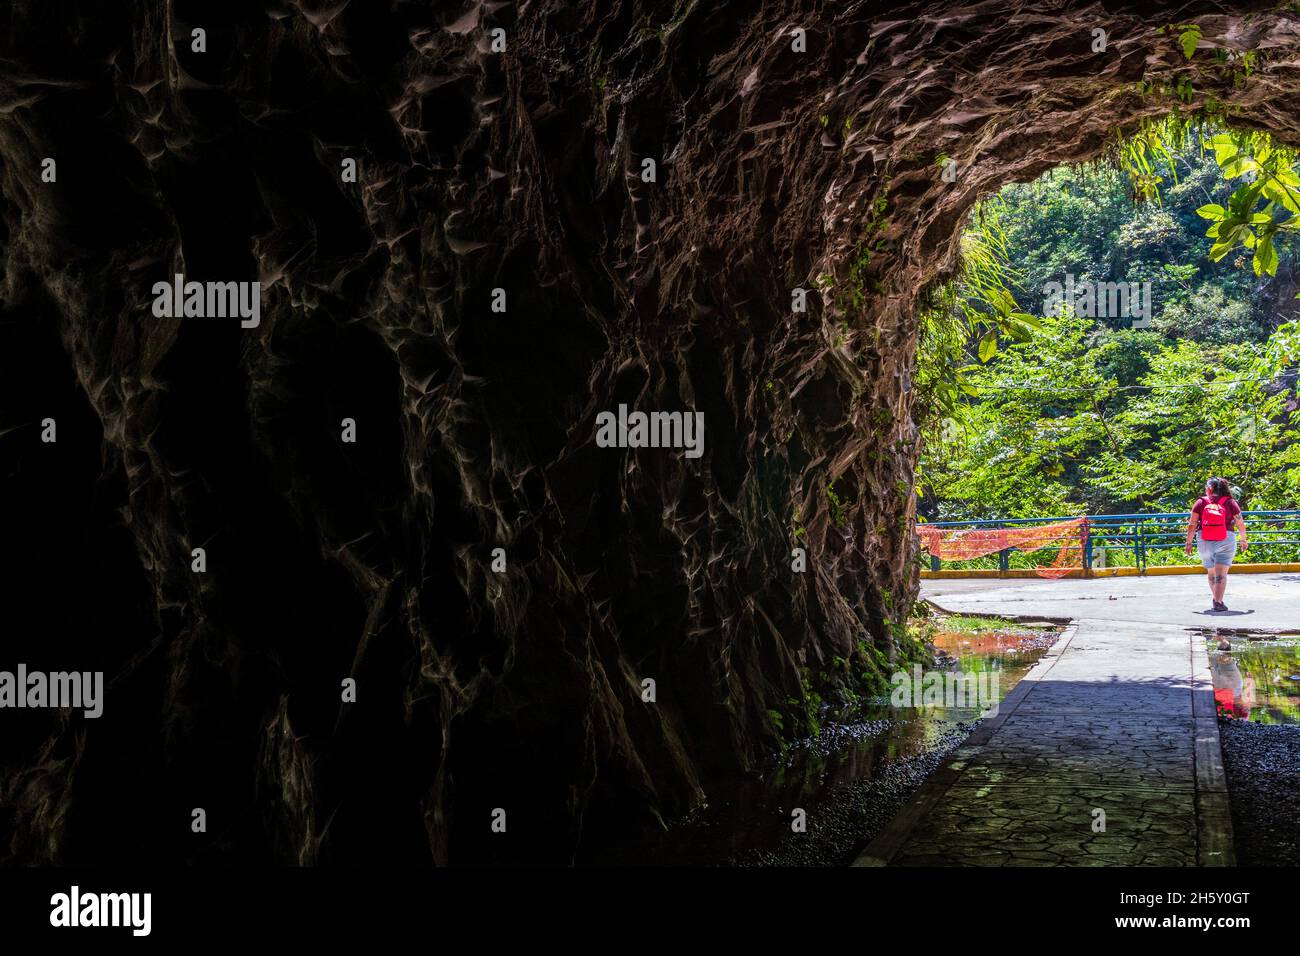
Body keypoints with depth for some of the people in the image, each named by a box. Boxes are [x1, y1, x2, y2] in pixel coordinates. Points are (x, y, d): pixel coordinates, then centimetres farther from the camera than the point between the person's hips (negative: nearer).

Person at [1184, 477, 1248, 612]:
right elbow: (1241, 525, 5)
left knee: (1211, 572, 19)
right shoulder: (1230, 503, 3)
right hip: (1225, 541, -2)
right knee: (1221, 573, -3)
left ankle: (1215, 599, 28)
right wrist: (1243, 540, 19)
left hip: (1204, 542, 2)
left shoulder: (1201, 502, 4)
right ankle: (1218, 602, -10)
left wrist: (1189, 542, 4)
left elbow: (1192, 525, -1)